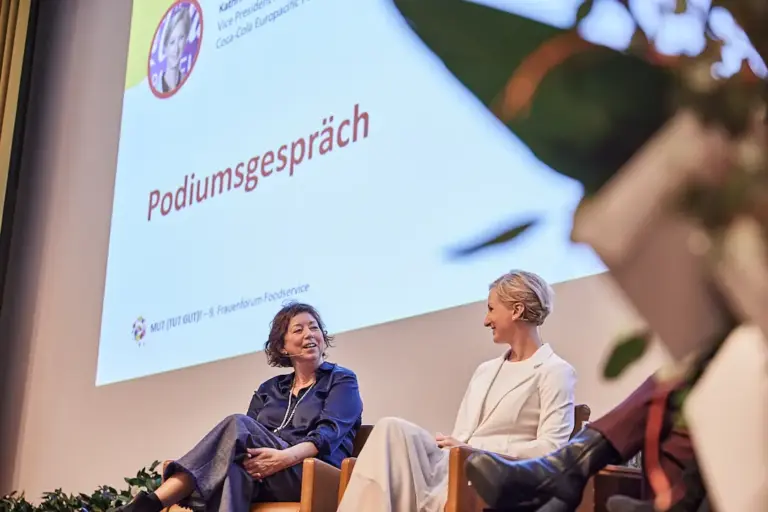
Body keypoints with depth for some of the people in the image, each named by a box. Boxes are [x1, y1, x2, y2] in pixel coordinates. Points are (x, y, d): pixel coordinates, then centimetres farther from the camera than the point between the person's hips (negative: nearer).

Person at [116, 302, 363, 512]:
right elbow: (248, 438, 9)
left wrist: (286, 457, -28)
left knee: (239, 426, -29)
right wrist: (249, 457, -18)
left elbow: (330, 432, -8)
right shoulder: (269, 389, 25)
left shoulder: (342, 381, 11)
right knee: (234, 466, -34)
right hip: (264, 476, 4)